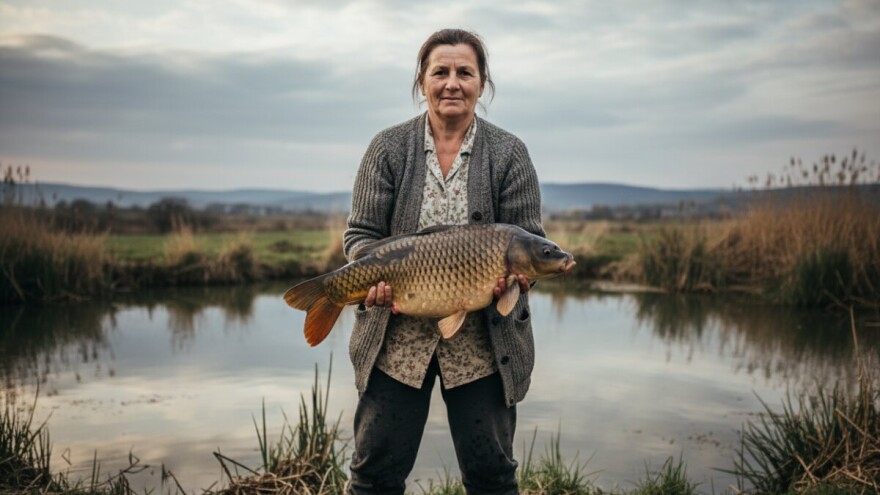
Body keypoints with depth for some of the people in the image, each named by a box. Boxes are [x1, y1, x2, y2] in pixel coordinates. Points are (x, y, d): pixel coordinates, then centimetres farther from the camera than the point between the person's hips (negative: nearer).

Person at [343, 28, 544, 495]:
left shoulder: (509, 153, 0)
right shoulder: (388, 148, 2)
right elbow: (360, 233, 1)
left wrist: (516, 273, -23)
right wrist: (376, 275, -19)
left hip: (483, 342, 0)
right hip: (396, 340, 1)